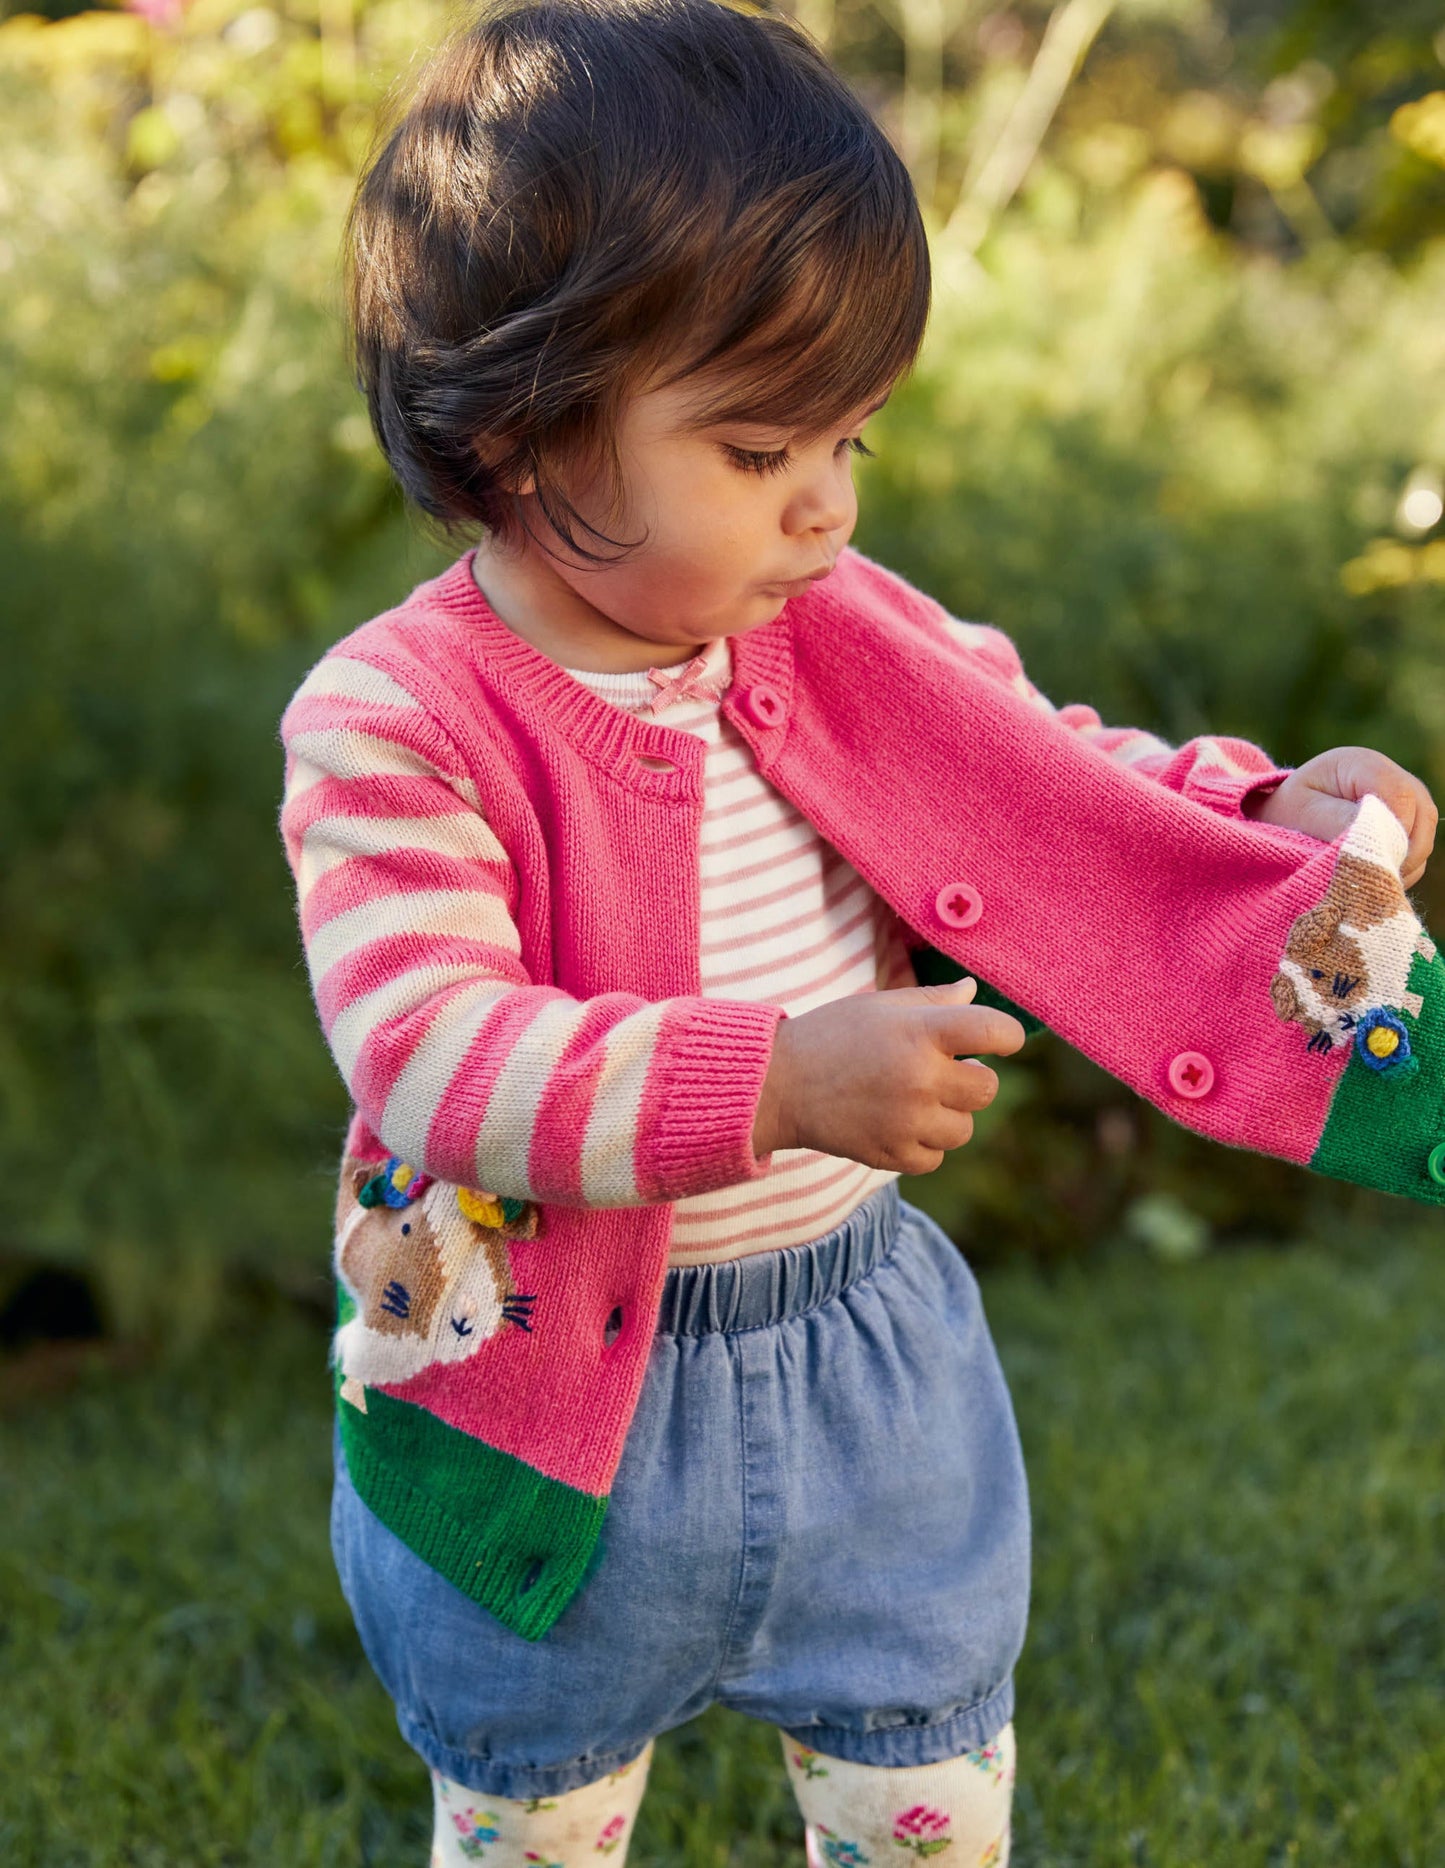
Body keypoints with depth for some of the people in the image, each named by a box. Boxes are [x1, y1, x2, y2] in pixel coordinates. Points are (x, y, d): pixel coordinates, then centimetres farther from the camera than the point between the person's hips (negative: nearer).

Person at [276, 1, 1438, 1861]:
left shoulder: (852, 641, -5)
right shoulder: (395, 722, -22)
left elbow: (1051, 794, 7)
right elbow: (432, 1053, -31)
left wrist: (1273, 818, -12)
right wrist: (776, 1082, -41)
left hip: (866, 1351, 4)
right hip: (554, 1394, -4)